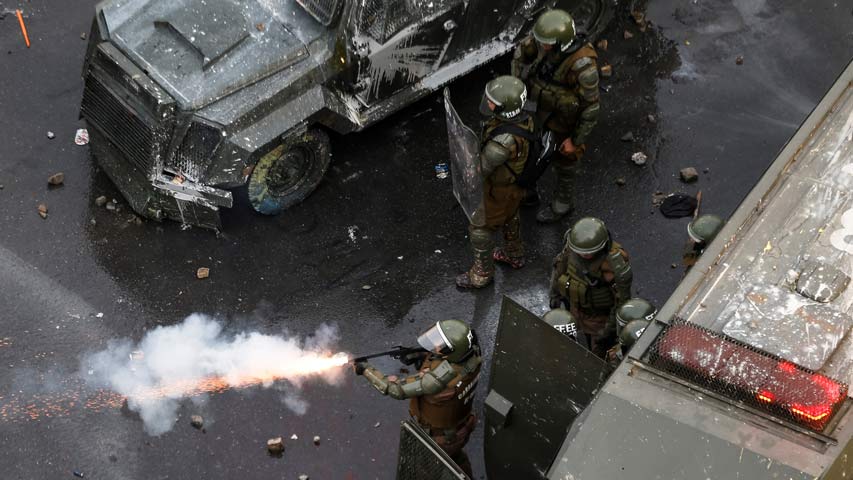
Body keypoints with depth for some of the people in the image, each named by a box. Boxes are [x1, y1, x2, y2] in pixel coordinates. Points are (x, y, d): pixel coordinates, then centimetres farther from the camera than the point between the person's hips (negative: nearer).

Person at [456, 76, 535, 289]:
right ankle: (514, 255, 57)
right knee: (509, 217, 32)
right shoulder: (521, 117, -19)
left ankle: (482, 273, 36)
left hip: (500, 188, -8)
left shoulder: (506, 140, -45)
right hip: (516, 177, 8)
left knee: (480, 228, 15)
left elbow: (481, 167, -32)